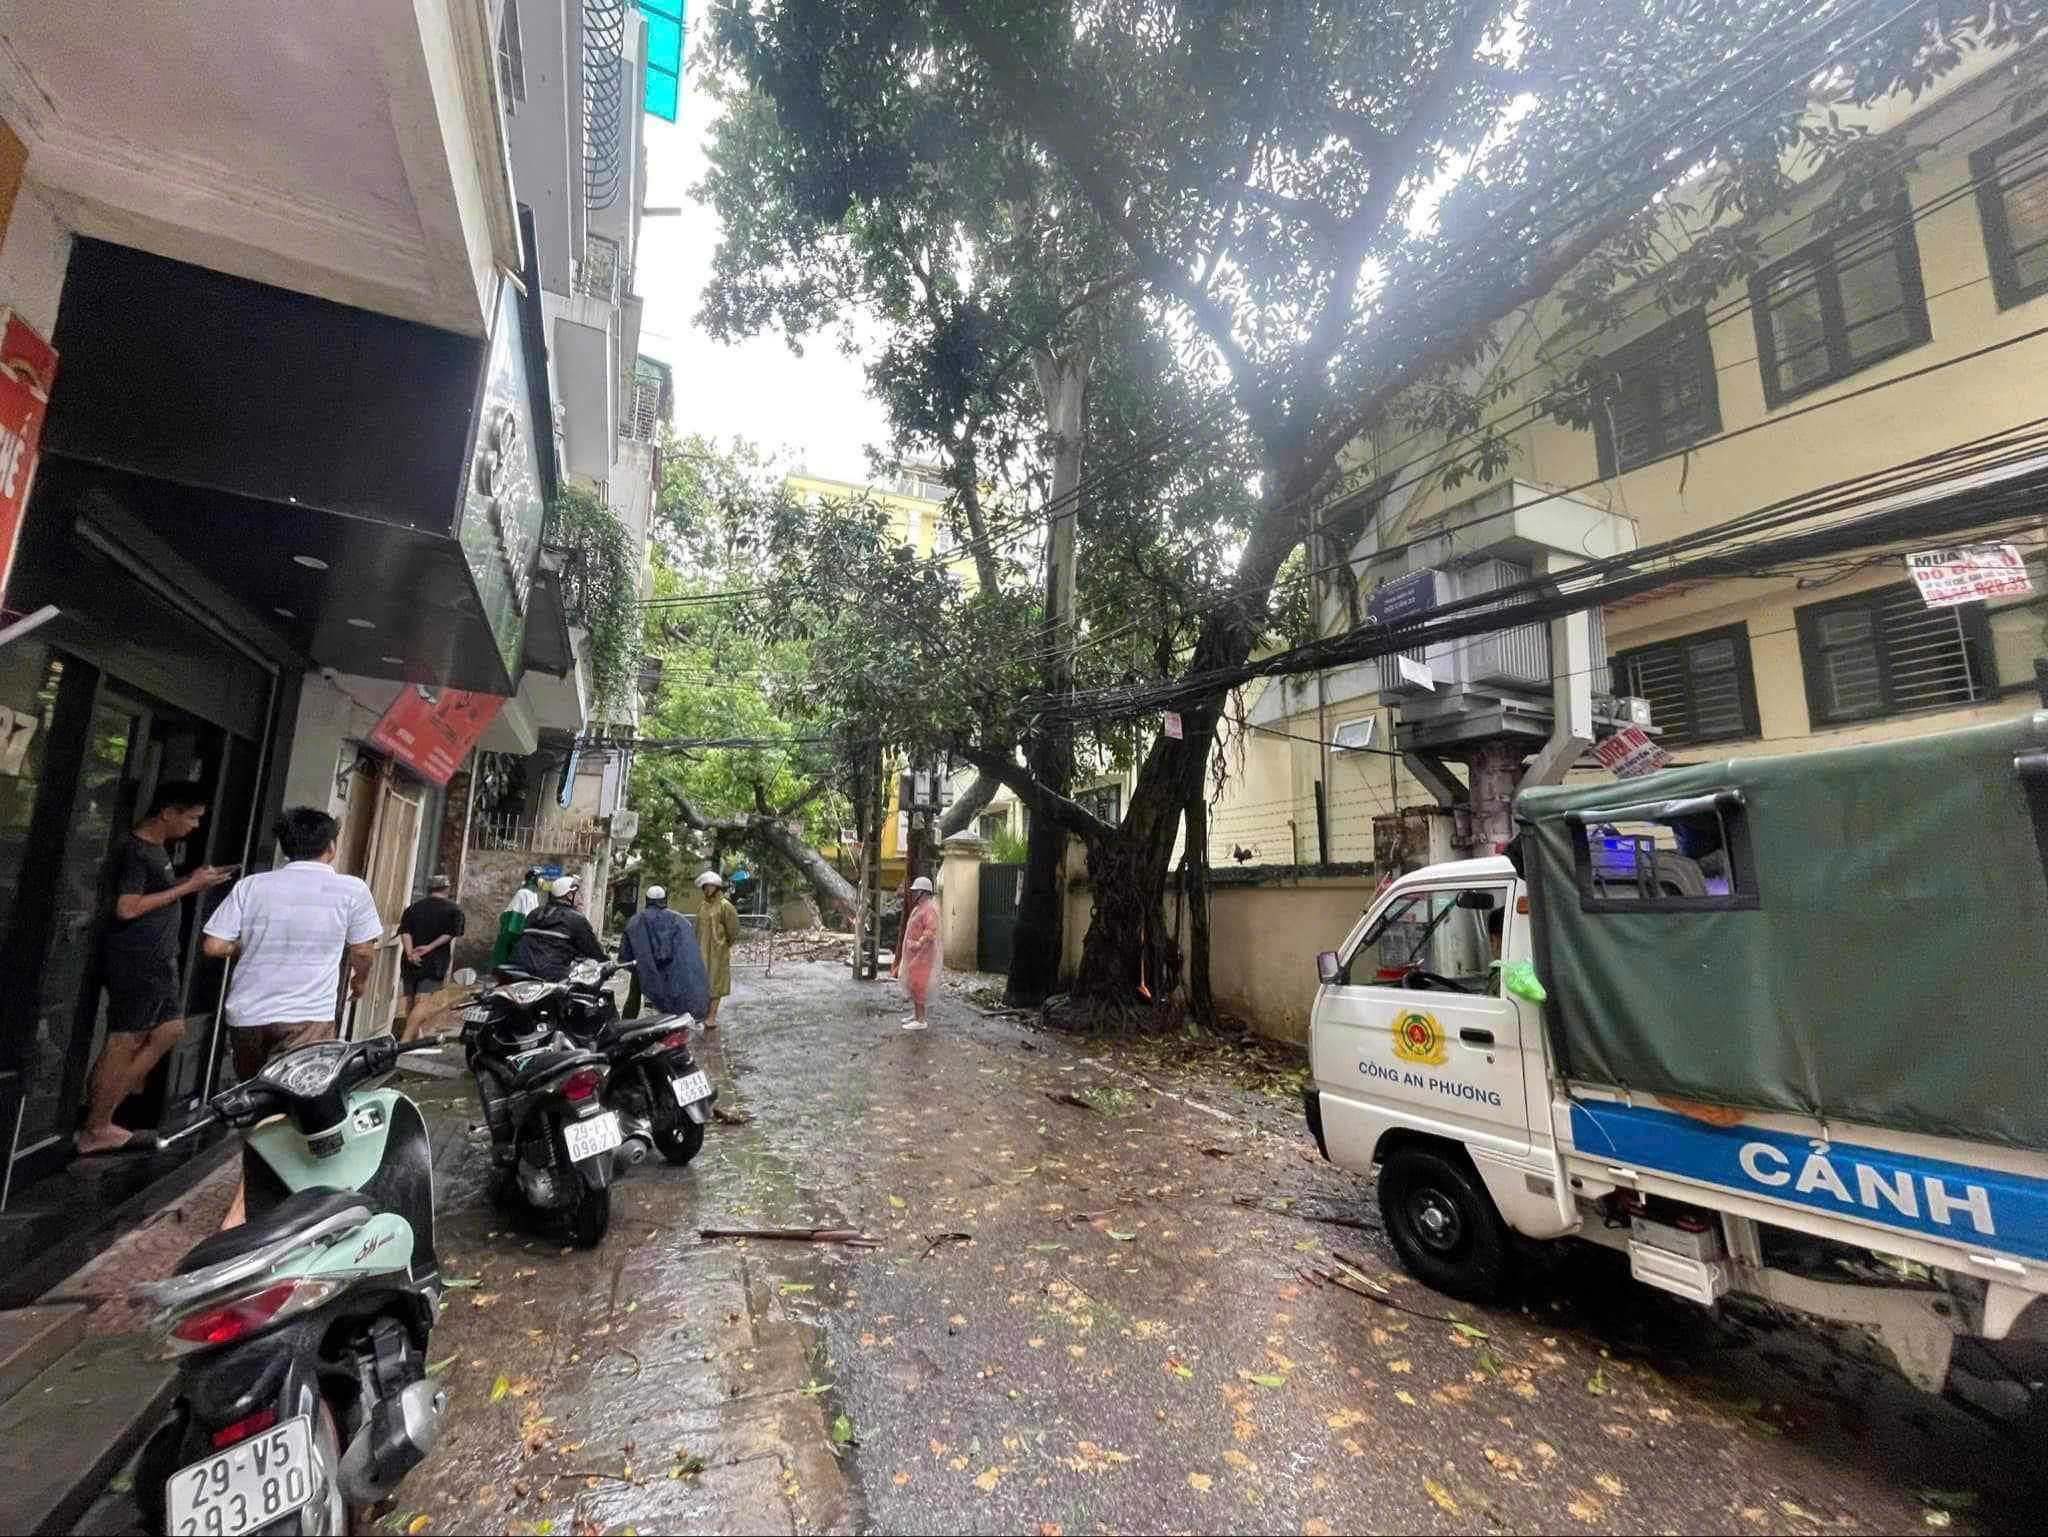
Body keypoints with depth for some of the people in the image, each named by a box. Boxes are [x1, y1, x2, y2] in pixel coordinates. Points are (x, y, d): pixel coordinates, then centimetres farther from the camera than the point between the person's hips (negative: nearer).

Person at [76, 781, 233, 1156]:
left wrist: (191, 880, 7)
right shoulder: (136, 850, -17)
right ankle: (94, 1133, 11)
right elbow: (127, 908, -22)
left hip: (155, 960, 10)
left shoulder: (157, 847, 12)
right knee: (125, 1043, -1)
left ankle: (101, 1111, 22)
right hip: (135, 960, -10)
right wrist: (188, 887, -18)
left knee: (170, 1030, 14)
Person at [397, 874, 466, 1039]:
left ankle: (415, 1036, 33)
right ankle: (406, 1040, -23)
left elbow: (404, 931, -3)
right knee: (423, 1001, -9)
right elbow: (450, 934, -11)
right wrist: (430, 947, -11)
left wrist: (410, 952, -11)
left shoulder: (414, 907, 11)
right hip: (435, 962, -4)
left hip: (411, 961, 4)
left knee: (411, 1000, 18)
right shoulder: (453, 910, 2)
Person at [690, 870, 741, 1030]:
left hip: (718, 951, -6)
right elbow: (699, 927, 18)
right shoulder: (702, 905, 8)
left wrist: (725, 945, 0)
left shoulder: (725, 906, -10)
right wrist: (698, 945, 13)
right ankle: (705, 1012, 23)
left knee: (715, 982, -1)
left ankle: (712, 1016, 2)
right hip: (702, 950, 6)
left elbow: (733, 930, -7)